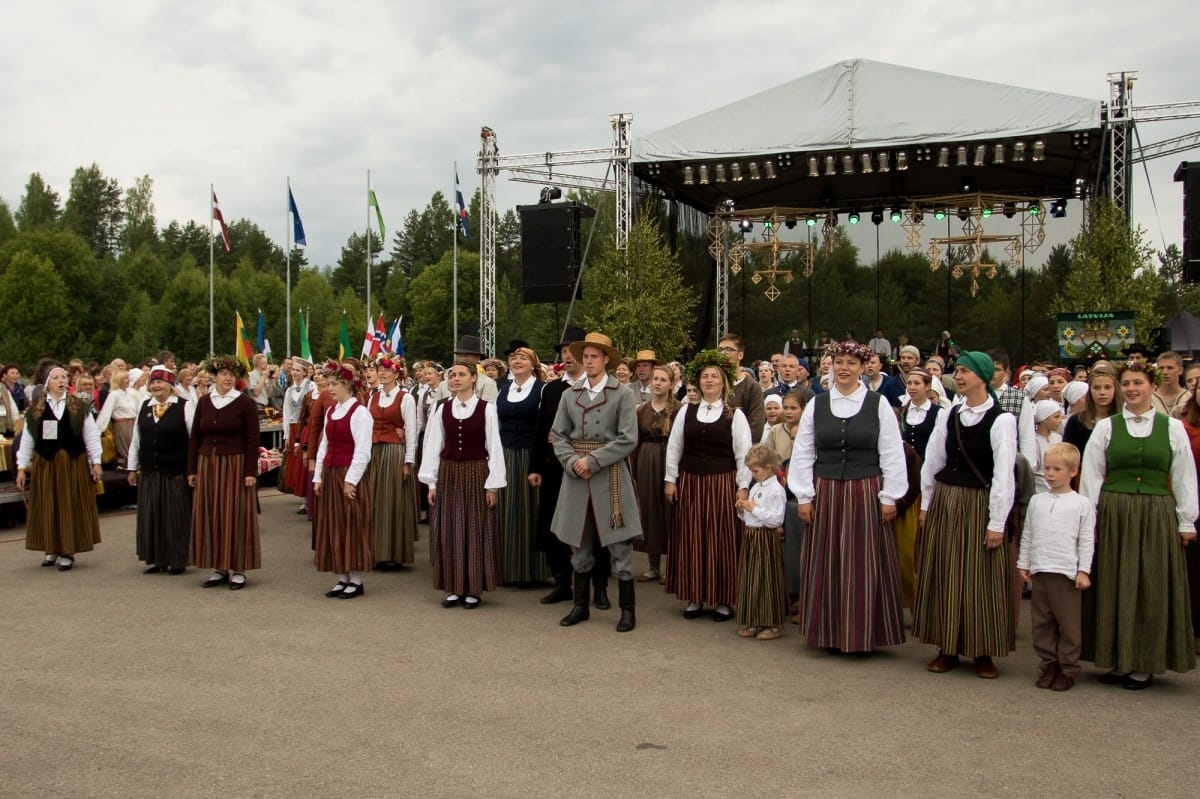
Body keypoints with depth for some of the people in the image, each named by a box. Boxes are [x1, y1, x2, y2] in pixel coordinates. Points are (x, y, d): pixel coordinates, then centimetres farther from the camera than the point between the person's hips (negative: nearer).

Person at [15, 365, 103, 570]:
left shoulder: (79, 407, 2)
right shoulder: (35, 409, 3)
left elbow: (91, 436, 2)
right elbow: (27, 439, 5)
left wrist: (96, 462, -2)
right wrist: (21, 466, 3)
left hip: (74, 464, 0)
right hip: (45, 463, 1)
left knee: (71, 506, 3)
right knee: (48, 507, 6)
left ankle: (68, 552, 11)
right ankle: (52, 549, 20)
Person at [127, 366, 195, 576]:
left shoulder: (184, 406, -6)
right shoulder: (144, 407, 9)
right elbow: (136, 439, 14)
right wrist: (132, 468, 14)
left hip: (176, 472, -5)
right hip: (149, 472, 5)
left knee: (175, 517, 2)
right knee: (151, 516, 9)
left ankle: (177, 560, 13)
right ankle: (156, 559, 20)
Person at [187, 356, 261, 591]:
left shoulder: (245, 403, -5)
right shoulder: (204, 402, 7)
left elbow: (252, 440, -7)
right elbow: (195, 437, 10)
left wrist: (250, 472, -13)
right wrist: (192, 469, 6)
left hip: (235, 465, -4)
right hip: (208, 464, 4)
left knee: (236, 516, 0)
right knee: (211, 515, 6)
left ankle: (239, 569, 8)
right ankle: (219, 568, 16)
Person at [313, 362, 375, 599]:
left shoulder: (359, 412, -12)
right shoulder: (330, 412, 12)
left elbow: (363, 452, -16)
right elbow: (324, 446, 15)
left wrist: (350, 481, -18)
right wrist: (318, 477, 10)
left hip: (350, 476, -8)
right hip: (330, 475, 8)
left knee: (352, 528, -1)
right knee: (333, 528, 10)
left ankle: (356, 581, 8)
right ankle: (342, 578, 18)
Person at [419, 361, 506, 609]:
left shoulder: (486, 409, -5)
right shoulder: (441, 409, 4)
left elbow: (494, 447, -5)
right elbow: (433, 446, 5)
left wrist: (492, 484, -7)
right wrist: (431, 482, 2)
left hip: (476, 474, -3)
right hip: (448, 474, 3)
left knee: (475, 530, 2)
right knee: (448, 531, 5)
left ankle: (473, 589, 12)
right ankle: (452, 588, 15)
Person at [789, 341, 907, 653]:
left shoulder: (879, 404, -1)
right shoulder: (816, 404, 4)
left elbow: (892, 454, -1)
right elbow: (802, 453, 5)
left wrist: (889, 497, -4)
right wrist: (804, 496, 1)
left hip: (866, 494, -2)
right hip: (825, 494, 2)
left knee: (864, 566, 4)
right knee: (826, 566, 7)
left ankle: (863, 635, 17)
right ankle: (830, 633, 19)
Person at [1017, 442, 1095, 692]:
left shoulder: (1082, 504, -2)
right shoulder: (1036, 501, 8)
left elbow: (1087, 541, -2)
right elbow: (1027, 536, 13)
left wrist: (1084, 571, -6)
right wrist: (1023, 564, 11)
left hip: (1067, 572, -4)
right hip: (1039, 570, 4)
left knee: (1069, 624, 3)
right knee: (1041, 622, 10)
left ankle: (1067, 669, 15)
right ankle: (1048, 665, 22)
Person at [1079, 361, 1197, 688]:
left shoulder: (1173, 427, 4)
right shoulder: (1106, 426, 4)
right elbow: (1091, 475, 3)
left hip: (1157, 516, 0)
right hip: (1113, 514, 0)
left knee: (1152, 587, 4)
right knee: (1115, 586, 5)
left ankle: (1144, 664, 16)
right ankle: (1117, 659, 16)